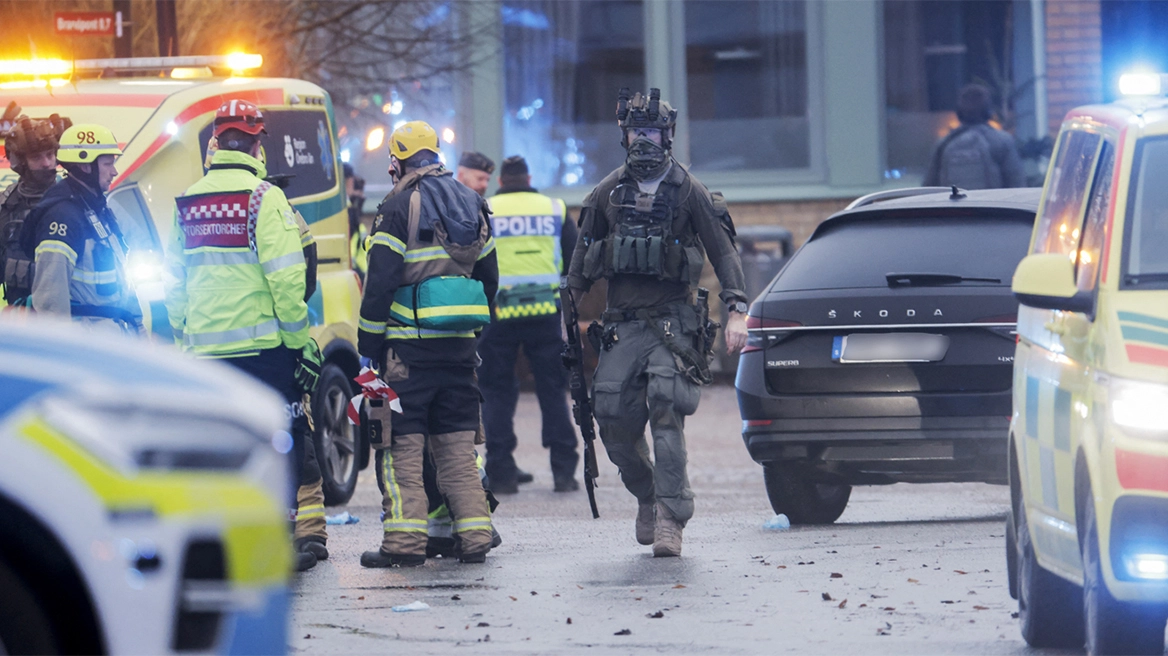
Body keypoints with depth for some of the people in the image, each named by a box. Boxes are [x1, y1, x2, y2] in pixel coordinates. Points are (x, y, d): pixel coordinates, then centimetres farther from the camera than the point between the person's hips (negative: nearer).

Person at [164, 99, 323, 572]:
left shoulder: (188, 202, 10)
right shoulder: (263, 197, -9)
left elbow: (174, 284, 15)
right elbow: (285, 278, -14)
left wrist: (186, 344, 21)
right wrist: (301, 341, -8)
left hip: (206, 350, 5)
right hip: (262, 345, -5)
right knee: (281, 439, 2)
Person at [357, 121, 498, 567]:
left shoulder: (399, 206, -7)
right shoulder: (472, 205, 14)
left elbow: (380, 282, -11)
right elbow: (488, 277, 19)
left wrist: (367, 347, -6)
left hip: (409, 344, -6)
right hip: (460, 345, 6)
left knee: (401, 445, -3)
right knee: (458, 444, 11)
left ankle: (404, 541, -8)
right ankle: (473, 537, 7)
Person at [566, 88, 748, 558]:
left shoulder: (688, 192, 2)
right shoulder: (607, 194, 11)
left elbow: (723, 252, 1)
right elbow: (583, 255, 19)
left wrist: (736, 311, -9)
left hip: (672, 322, -3)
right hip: (621, 325, 3)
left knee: (666, 414, -17)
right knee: (613, 422, -4)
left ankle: (669, 518, -17)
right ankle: (646, 496, 21)